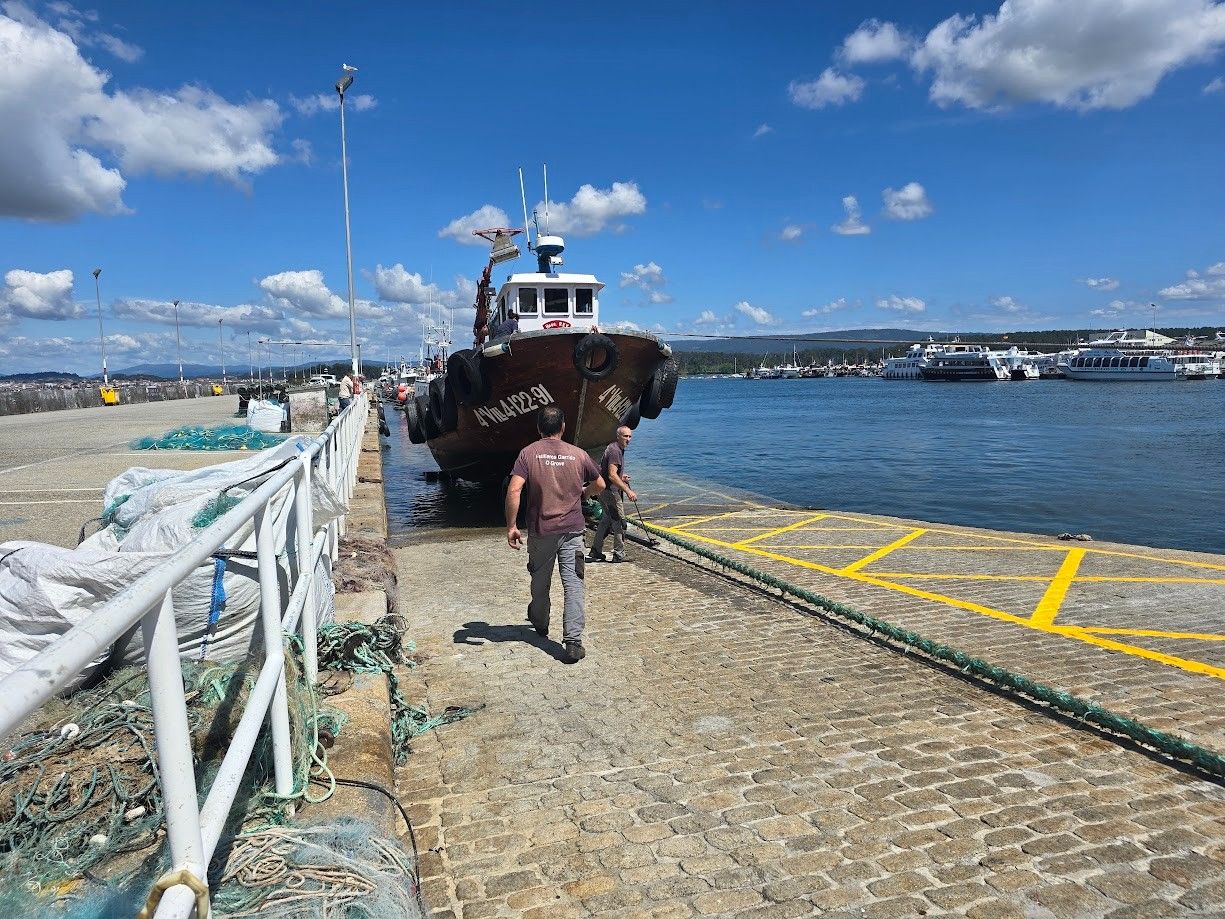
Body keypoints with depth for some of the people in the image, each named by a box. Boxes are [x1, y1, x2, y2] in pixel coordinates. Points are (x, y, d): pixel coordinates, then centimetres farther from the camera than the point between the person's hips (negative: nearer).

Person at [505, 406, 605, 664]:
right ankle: (573, 643, -7)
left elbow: (514, 490, -15)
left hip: (541, 531, 0)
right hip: (572, 530, 0)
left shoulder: (528, 453, -4)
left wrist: (511, 526, -8)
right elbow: (600, 485, 14)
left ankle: (540, 623, 43)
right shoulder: (578, 454, 2)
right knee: (574, 584, -1)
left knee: (540, 582, 20)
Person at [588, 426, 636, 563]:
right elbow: (612, 475, -28)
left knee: (607, 519, 18)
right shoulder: (615, 451, -18)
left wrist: (621, 477, 19)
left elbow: (608, 470, 28)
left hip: (604, 490, 11)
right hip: (610, 491, -11)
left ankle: (595, 551, 21)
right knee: (619, 522, -2)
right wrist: (628, 491, -31)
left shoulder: (617, 449, 15)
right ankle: (619, 555, 5)